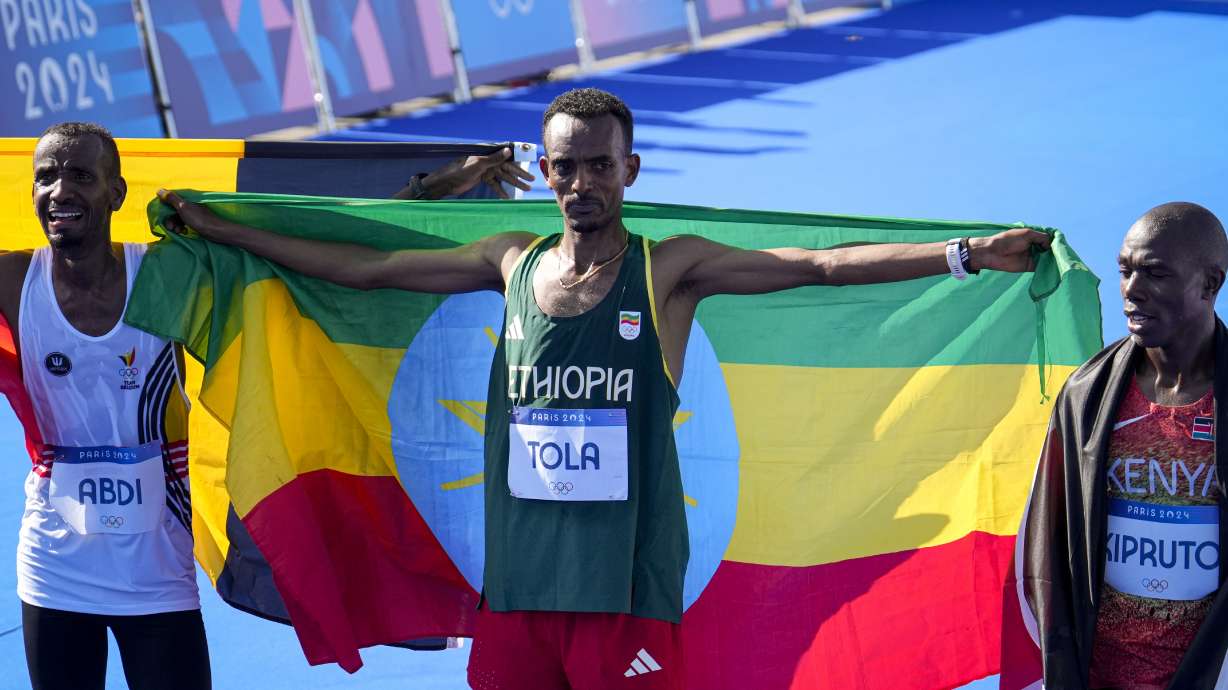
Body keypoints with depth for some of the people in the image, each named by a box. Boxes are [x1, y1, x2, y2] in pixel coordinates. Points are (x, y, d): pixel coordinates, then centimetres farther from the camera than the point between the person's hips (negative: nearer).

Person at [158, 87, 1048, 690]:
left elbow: (821, 266, -9)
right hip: (517, 582, 4)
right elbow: (364, 268, 18)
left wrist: (968, 254, -19)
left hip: (627, 585, -4)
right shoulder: (514, 264, 10)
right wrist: (216, 228, 22)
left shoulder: (670, 270, -1)